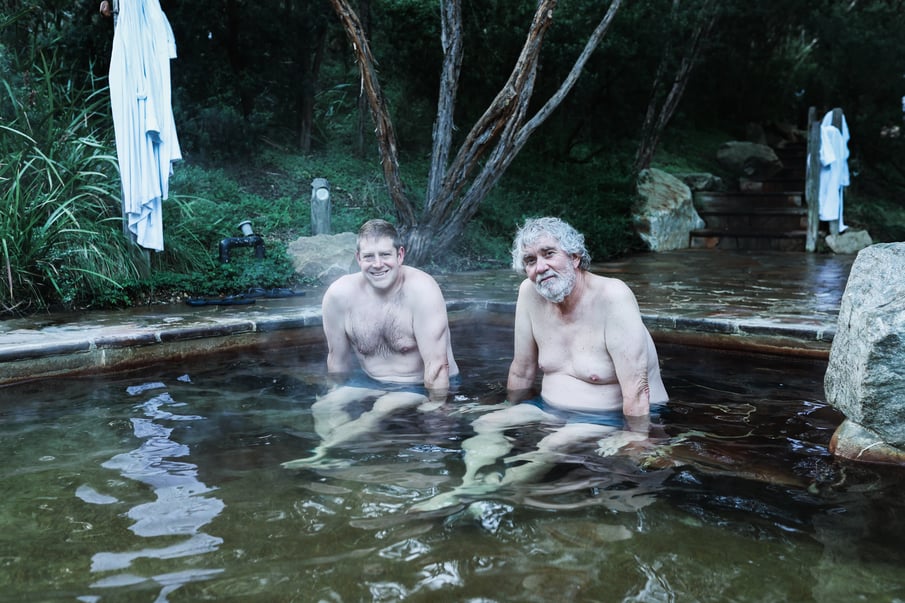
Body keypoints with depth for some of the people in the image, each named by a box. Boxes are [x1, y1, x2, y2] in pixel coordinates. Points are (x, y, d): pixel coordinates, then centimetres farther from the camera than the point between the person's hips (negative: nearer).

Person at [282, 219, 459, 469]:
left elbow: (437, 363, -23)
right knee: (325, 408, -15)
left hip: (421, 386, -4)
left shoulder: (421, 290, -24)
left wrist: (435, 407, -24)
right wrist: (342, 394, 11)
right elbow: (337, 357, 3)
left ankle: (322, 452, -30)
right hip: (371, 381, 5)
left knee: (383, 410, -29)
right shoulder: (340, 294, -11)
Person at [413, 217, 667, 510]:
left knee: (554, 446, -31)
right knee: (485, 425, -10)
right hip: (550, 409, 7)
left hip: (611, 418, -6)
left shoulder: (612, 296, -22)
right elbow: (522, 370, 7)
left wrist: (637, 440, -27)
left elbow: (636, 387, -24)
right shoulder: (530, 293, -4)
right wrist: (511, 415, 13)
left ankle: (474, 496, -34)